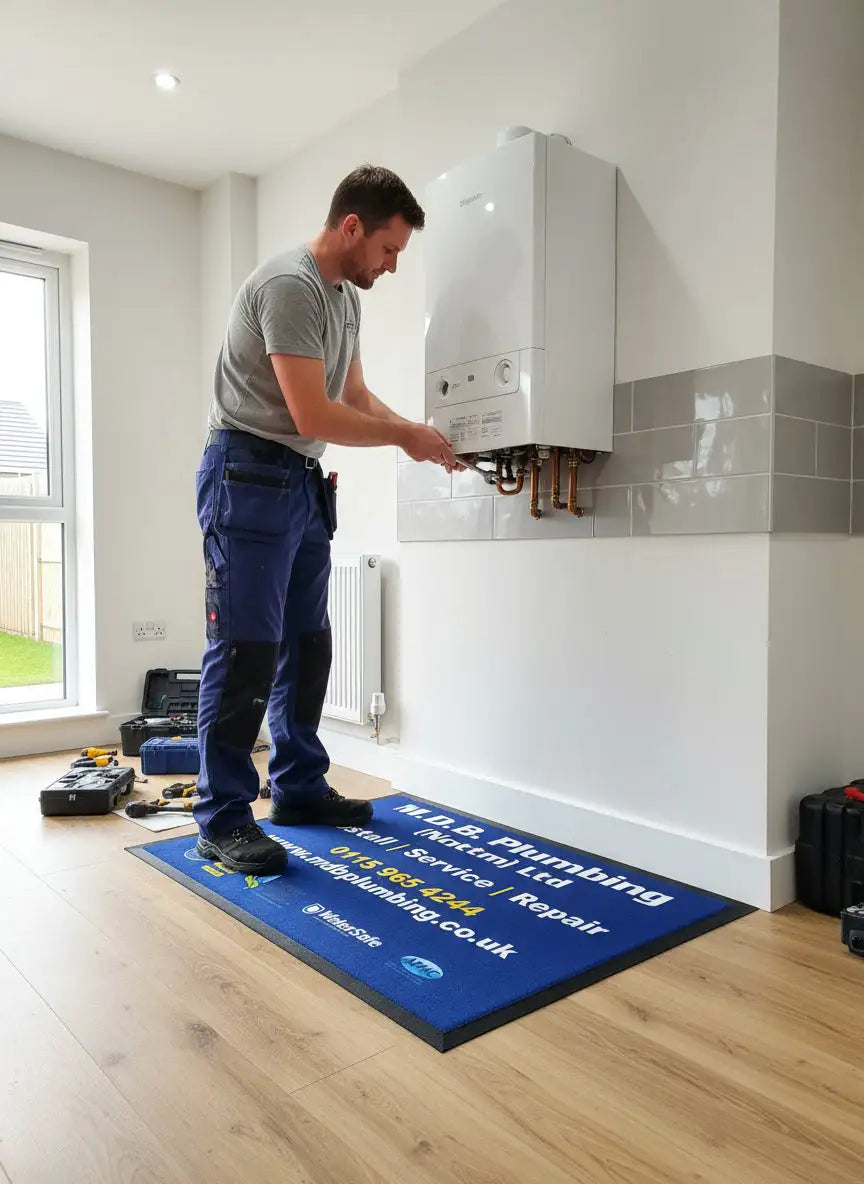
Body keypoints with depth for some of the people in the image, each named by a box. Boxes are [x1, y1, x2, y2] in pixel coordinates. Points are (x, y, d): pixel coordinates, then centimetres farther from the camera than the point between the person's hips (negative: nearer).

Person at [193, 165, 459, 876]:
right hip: (250, 476, -9)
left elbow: (357, 396, 19)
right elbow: (314, 416, -21)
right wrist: (403, 437, -10)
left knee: (307, 644, 10)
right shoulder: (290, 286, -15)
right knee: (247, 650, -9)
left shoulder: (347, 296, 16)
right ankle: (222, 819, 1)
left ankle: (299, 789, 22)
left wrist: (420, 433, 5)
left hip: (303, 483, 10)